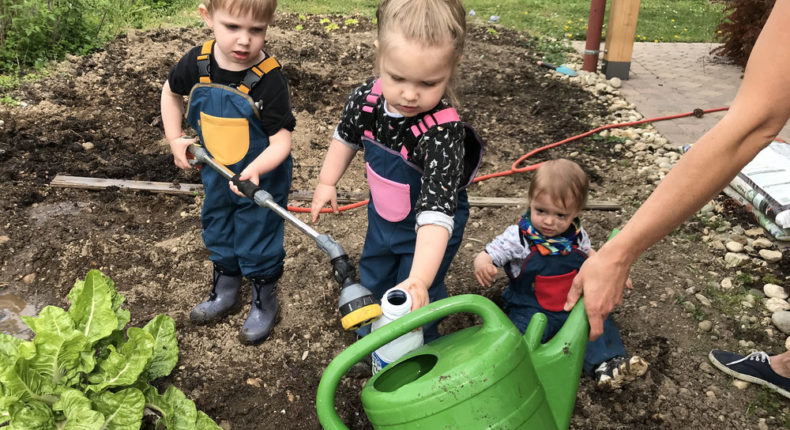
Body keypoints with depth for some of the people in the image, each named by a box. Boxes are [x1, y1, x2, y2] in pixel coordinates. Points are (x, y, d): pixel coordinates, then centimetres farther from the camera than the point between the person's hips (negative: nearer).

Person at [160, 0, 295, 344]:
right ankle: (224, 293, 49)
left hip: (262, 180, -5)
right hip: (216, 175, 6)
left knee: (258, 241, 10)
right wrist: (175, 140, 3)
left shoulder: (269, 79, -28)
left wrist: (256, 169, -44)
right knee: (218, 235, 24)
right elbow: (171, 92, 9)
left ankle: (264, 303, 36)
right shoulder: (197, 63, -13)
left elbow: (281, 140, -27)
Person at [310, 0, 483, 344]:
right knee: (373, 278, 28)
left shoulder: (443, 133, -40)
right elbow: (346, 136, 2)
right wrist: (327, 182, 3)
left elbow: (435, 213, -45)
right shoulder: (367, 97, -23)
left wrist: (419, 280, -52)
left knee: (416, 300, 11)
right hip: (382, 215, 6)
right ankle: (375, 329, 59)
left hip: (429, 229, -6)